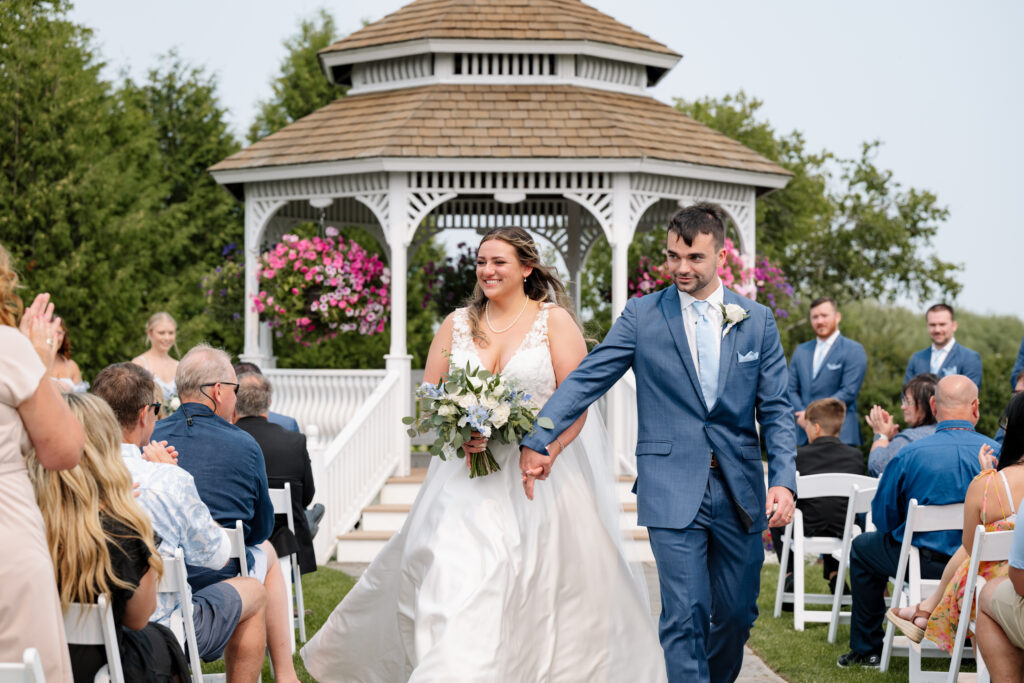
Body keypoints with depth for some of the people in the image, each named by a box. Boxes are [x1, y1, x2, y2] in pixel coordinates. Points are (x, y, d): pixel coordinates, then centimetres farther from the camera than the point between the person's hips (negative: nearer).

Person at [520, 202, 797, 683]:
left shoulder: (758, 321, 7)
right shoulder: (642, 315, 1)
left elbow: (776, 410, 6)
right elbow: (586, 381, -3)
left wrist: (783, 480, -8)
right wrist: (539, 441, -15)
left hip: (740, 492, 3)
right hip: (674, 492, -2)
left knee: (736, 614, 12)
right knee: (685, 615, -7)